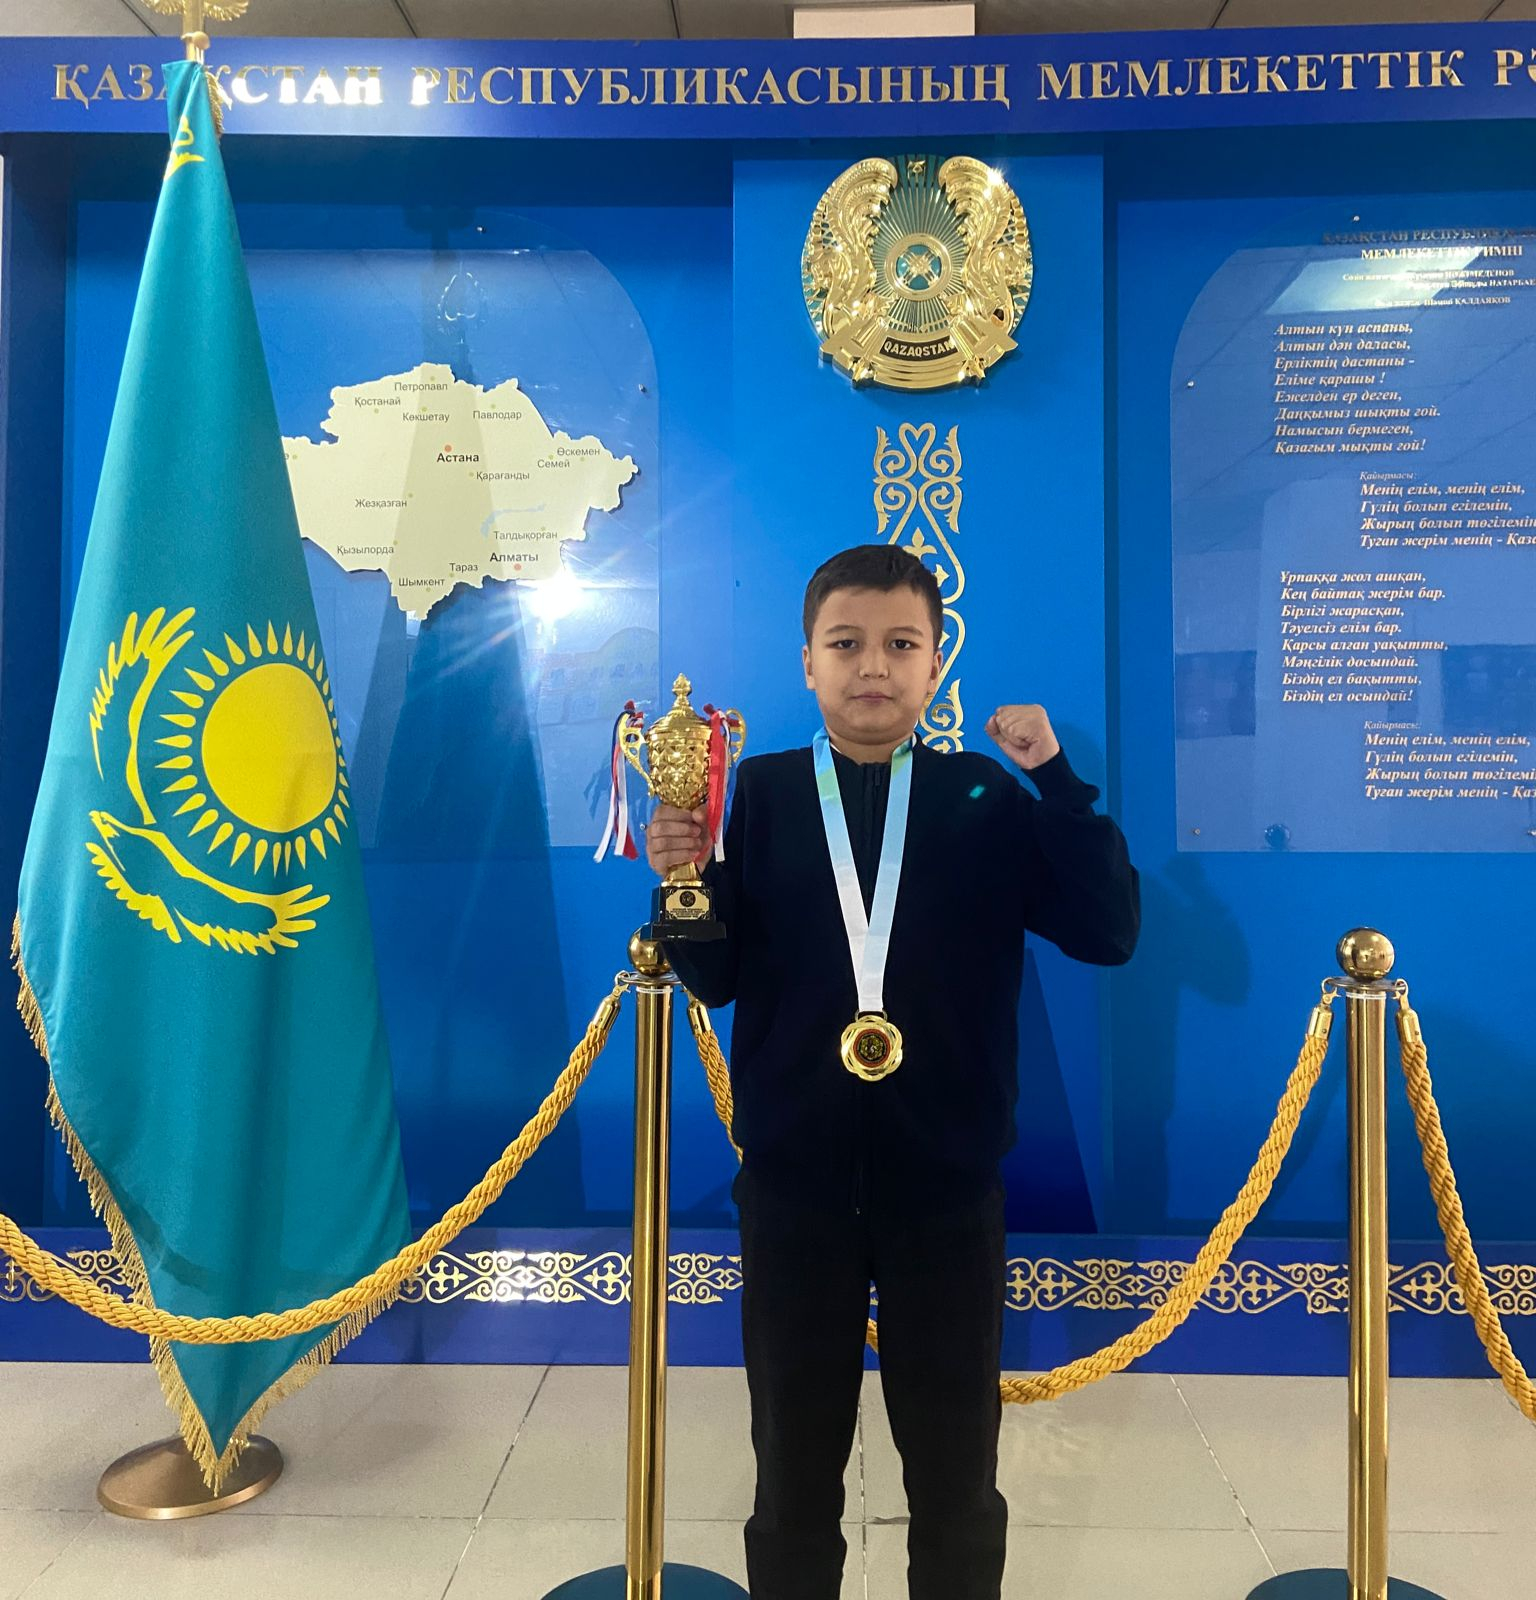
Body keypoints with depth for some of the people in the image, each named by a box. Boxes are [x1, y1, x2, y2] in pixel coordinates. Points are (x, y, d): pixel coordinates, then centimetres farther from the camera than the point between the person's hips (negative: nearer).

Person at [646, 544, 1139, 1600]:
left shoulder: (990, 798, -2)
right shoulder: (760, 793, -1)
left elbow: (1108, 934, -9)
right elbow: (716, 979, -3)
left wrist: (1056, 779, -16)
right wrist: (685, 881, -21)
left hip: (947, 1183, 0)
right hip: (792, 1181, 0)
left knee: (958, 1468, 17)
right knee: (796, 1457, 18)